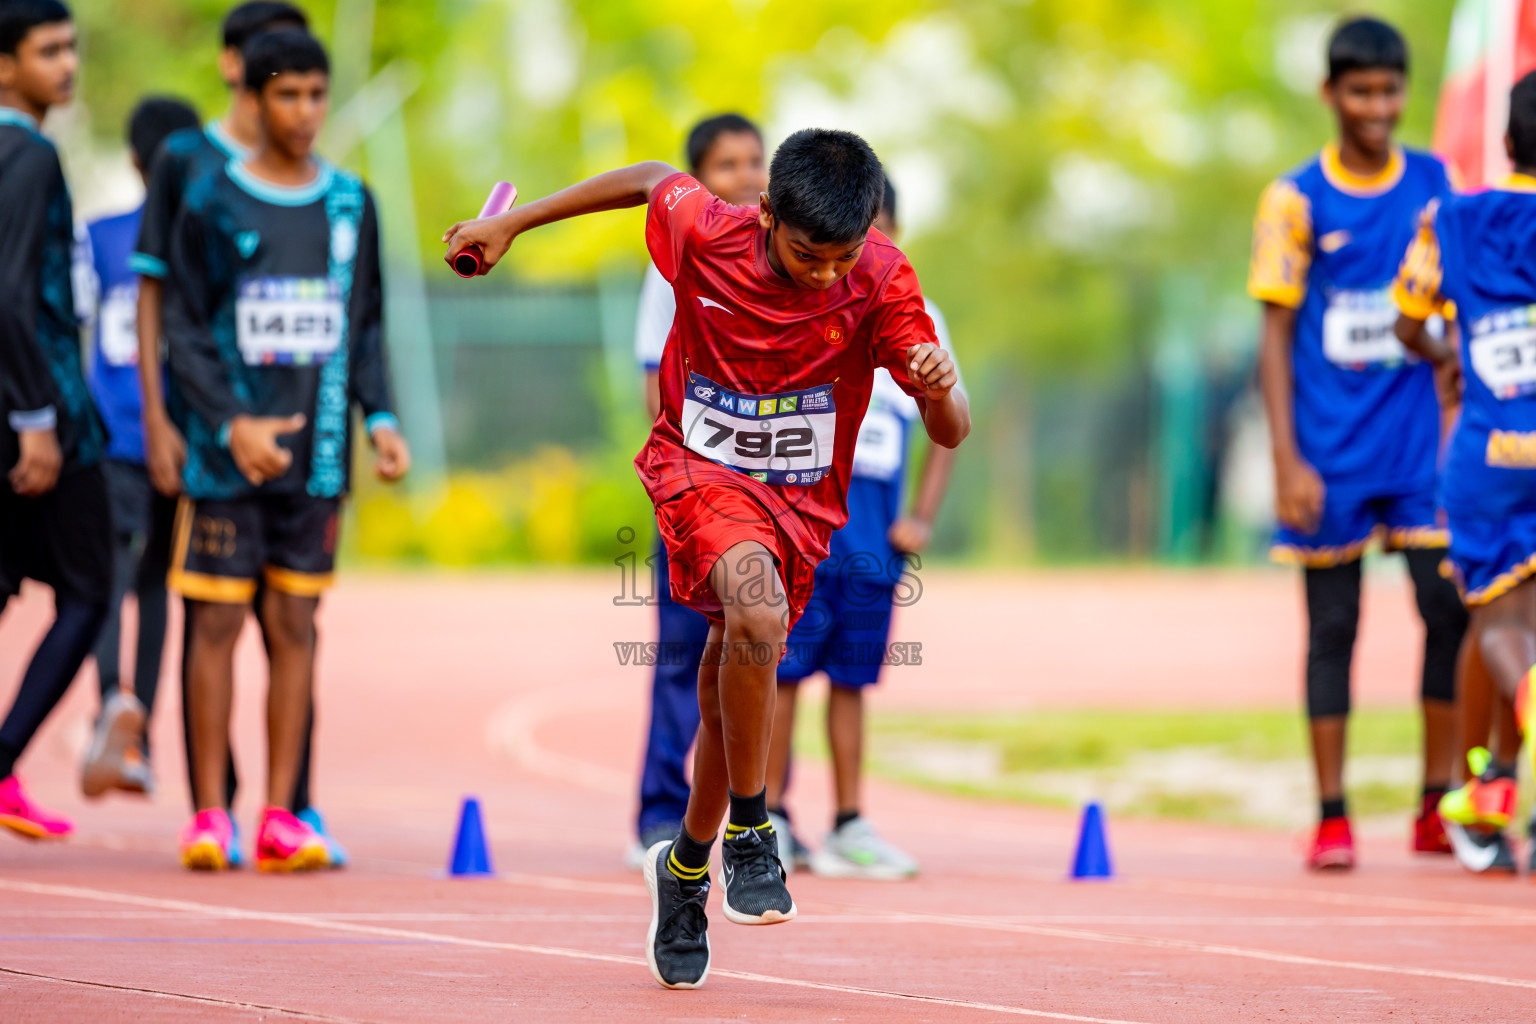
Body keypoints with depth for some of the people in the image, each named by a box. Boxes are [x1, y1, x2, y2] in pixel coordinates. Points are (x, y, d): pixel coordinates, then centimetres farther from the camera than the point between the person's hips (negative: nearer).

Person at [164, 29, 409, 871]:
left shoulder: (352, 205, 10)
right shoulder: (212, 204, -1)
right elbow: (185, 335, -3)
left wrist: (380, 418, 1)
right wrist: (232, 424, -16)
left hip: (317, 456, 3)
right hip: (228, 457, -3)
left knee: (295, 625, 3)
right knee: (218, 621, -3)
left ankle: (280, 818, 5)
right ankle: (209, 816, 3)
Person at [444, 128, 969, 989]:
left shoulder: (881, 281, -19)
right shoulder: (705, 233, -19)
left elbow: (951, 434, -19)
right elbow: (652, 179, 5)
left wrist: (939, 386, -43)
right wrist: (512, 225, 11)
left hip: (803, 498, 2)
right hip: (701, 468, -2)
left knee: (731, 698, 6)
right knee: (755, 608, -32)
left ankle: (687, 865, 35)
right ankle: (748, 831, -16)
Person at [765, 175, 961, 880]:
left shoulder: (917, 320, 9)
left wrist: (923, 517, 6)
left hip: (875, 523, 3)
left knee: (851, 675, 7)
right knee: (785, 665, -5)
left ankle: (850, 827, 10)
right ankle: (768, 817, 2)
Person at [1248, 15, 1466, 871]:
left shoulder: (1437, 185, 6)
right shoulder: (1297, 200, -2)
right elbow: (1277, 335, -1)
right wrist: (1288, 462, -7)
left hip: (1422, 437, 2)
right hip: (1331, 449, -2)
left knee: (1451, 608, -7)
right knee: (1331, 628, 2)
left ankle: (1440, 807, 3)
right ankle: (1332, 817, 7)